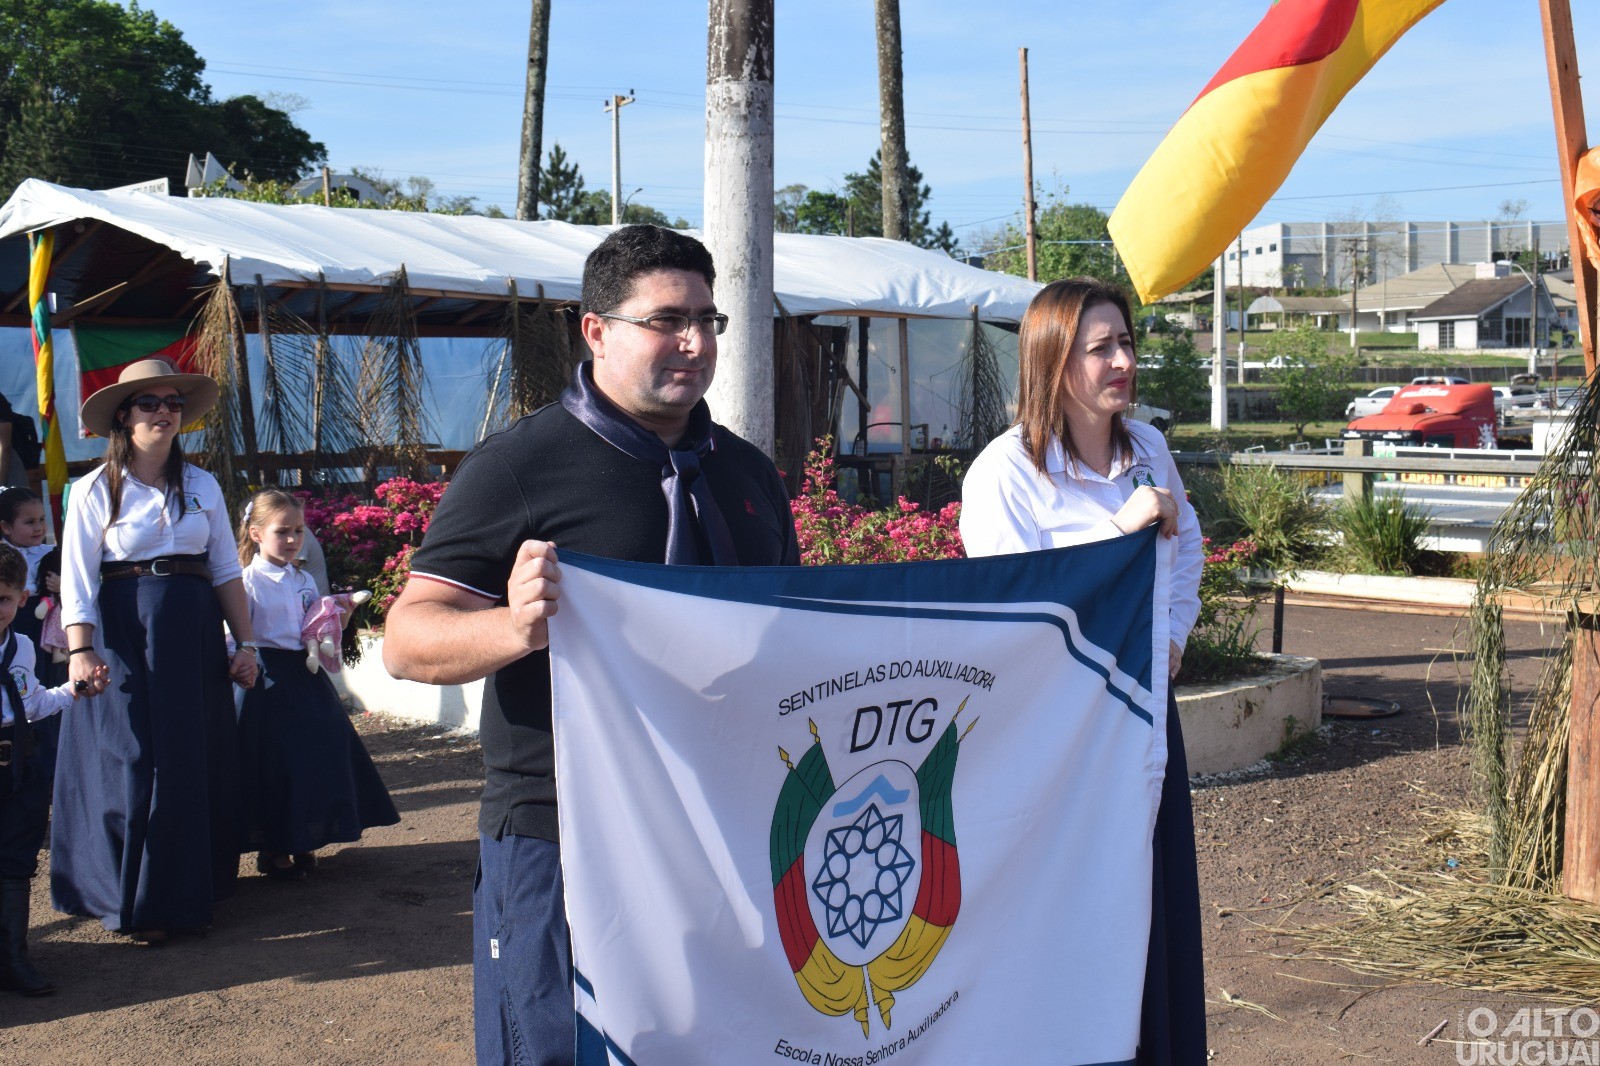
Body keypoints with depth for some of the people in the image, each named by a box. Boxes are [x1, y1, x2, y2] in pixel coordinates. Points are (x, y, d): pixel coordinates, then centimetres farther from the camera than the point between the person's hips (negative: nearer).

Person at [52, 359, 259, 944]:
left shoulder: (201, 485, 8)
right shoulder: (96, 490, -1)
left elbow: (227, 570, 9)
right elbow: (77, 581, -7)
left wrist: (245, 642, 5)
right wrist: (80, 650, -18)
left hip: (195, 633, 4)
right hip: (125, 634, -3)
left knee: (200, 762, 7)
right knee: (130, 762, -1)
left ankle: (192, 888, 20)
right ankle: (133, 899, 11)